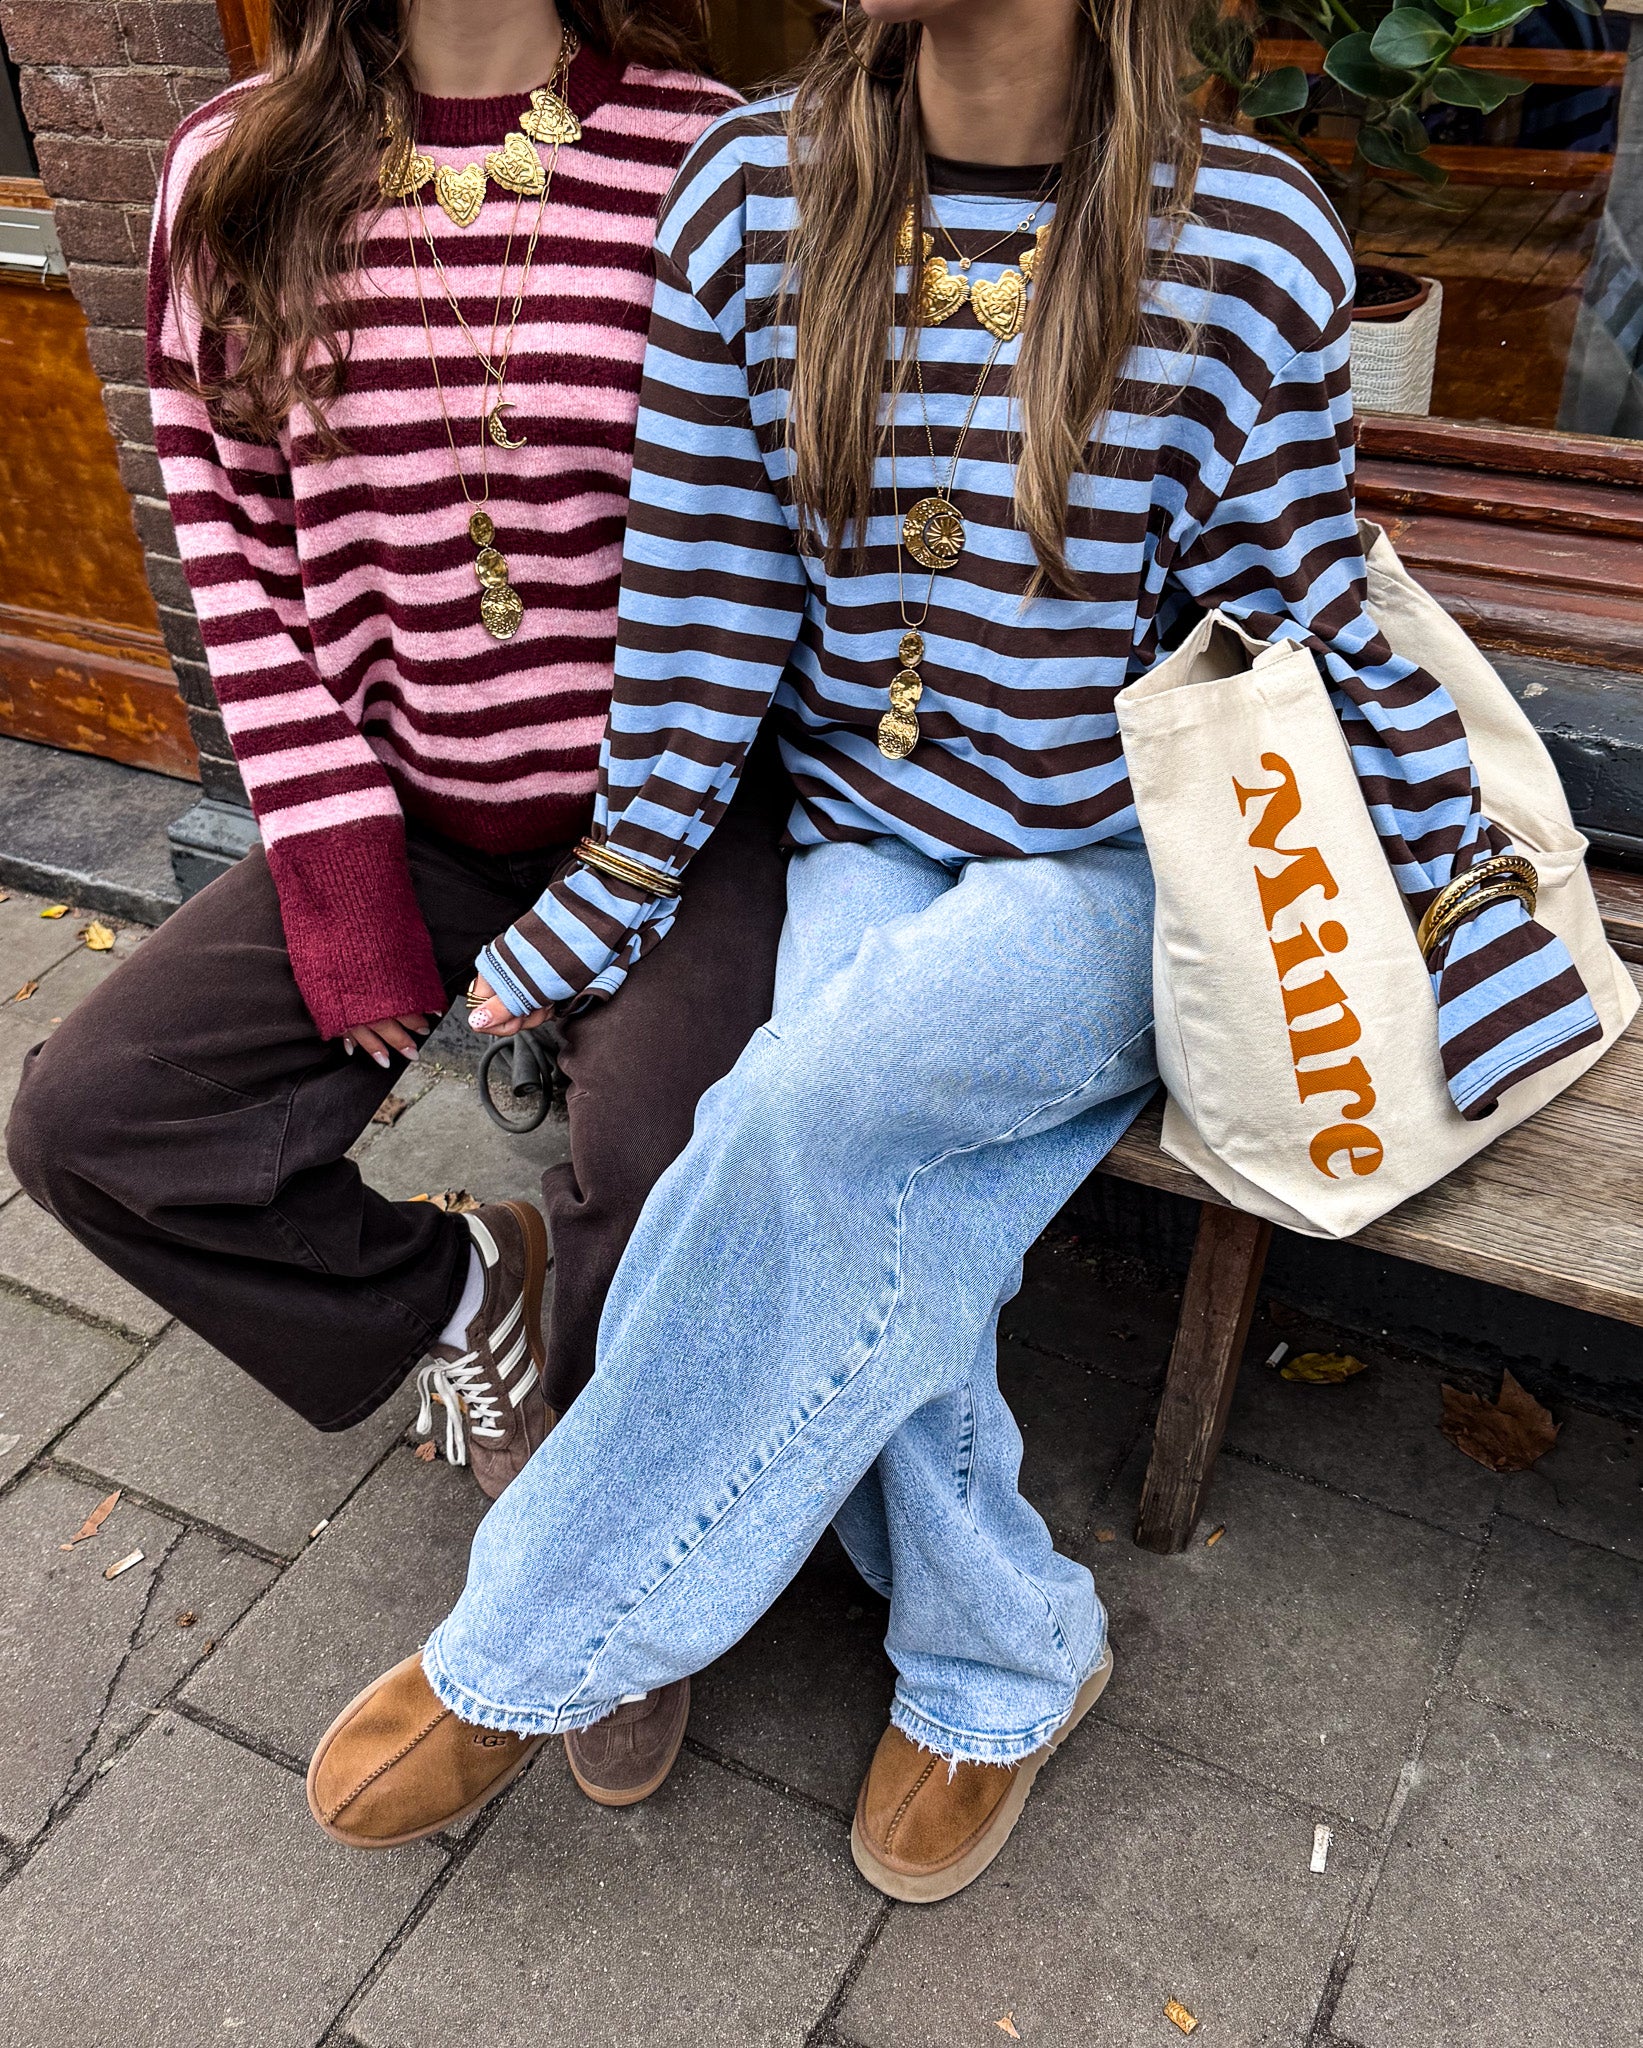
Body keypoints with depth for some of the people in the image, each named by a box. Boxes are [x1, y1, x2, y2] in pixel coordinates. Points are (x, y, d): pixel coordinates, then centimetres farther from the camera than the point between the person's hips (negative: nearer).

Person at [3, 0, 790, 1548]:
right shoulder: (233, 174, 2)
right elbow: (230, 550, 3)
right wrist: (340, 879, -6)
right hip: (408, 817, 4)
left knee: (679, 1183, -27)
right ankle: (459, 1294, 15)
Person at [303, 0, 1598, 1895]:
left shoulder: (1246, 242, -9)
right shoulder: (755, 195, -1)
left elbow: (1308, 625, -2)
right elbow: (704, 600, 2)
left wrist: (1471, 913, 1)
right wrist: (617, 892, 2)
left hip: (1119, 870, -3)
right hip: (867, 840, 3)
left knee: (814, 1103, -29)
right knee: (858, 1217, -24)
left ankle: (524, 1652, -8)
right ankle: (1006, 1662, 5)